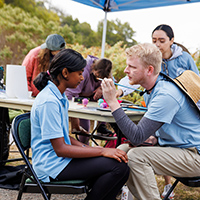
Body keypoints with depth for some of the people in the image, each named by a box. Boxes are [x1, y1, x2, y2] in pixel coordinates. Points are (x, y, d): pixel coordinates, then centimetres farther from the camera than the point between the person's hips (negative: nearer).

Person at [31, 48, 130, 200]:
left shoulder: (59, 97, 12)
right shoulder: (48, 102, -19)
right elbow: (60, 149, -20)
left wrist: (86, 148, 2)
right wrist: (101, 151, -19)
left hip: (60, 159, 10)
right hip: (52, 167, -9)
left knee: (122, 163, -3)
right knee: (118, 166, -21)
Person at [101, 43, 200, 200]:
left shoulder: (166, 94, -25)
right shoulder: (152, 89, 6)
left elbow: (137, 137, -28)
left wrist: (113, 102, -28)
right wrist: (151, 138, -4)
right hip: (171, 146, 9)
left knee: (136, 157, -25)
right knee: (122, 150, 0)